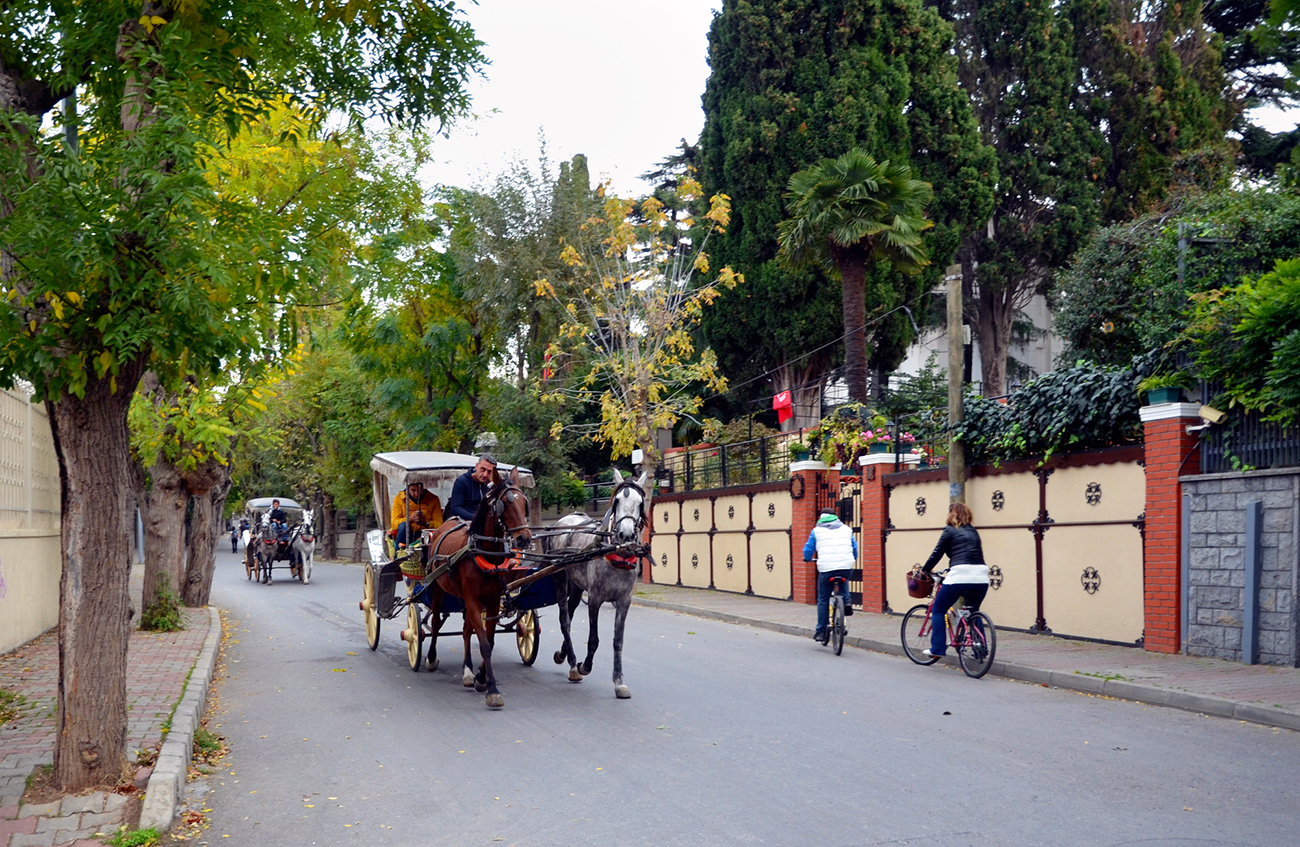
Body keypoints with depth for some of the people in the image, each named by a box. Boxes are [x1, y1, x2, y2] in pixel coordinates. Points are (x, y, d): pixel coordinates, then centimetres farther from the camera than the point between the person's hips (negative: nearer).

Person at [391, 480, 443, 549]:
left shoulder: (433, 499, 7)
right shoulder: (399, 499, 6)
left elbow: (439, 524, -2)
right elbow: (394, 523, -6)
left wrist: (426, 523, -23)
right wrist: (410, 519, -25)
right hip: (405, 536, 0)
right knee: (403, 525, -34)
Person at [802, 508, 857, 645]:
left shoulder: (817, 530, 11)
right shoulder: (846, 529, 19)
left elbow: (808, 548, 17)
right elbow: (854, 547, 26)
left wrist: (807, 558, 39)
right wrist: (852, 560, 45)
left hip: (826, 568, -2)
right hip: (846, 567, 2)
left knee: (823, 600, 10)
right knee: (843, 580, 38)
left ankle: (820, 632, 12)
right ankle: (846, 601, 13)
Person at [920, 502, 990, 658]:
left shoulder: (950, 531, 6)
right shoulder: (973, 532, 23)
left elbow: (937, 554, 6)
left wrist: (924, 570, 21)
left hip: (960, 575, -6)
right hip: (981, 577, 6)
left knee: (938, 610, 8)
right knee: (973, 612, 26)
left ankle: (937, 648, 3)